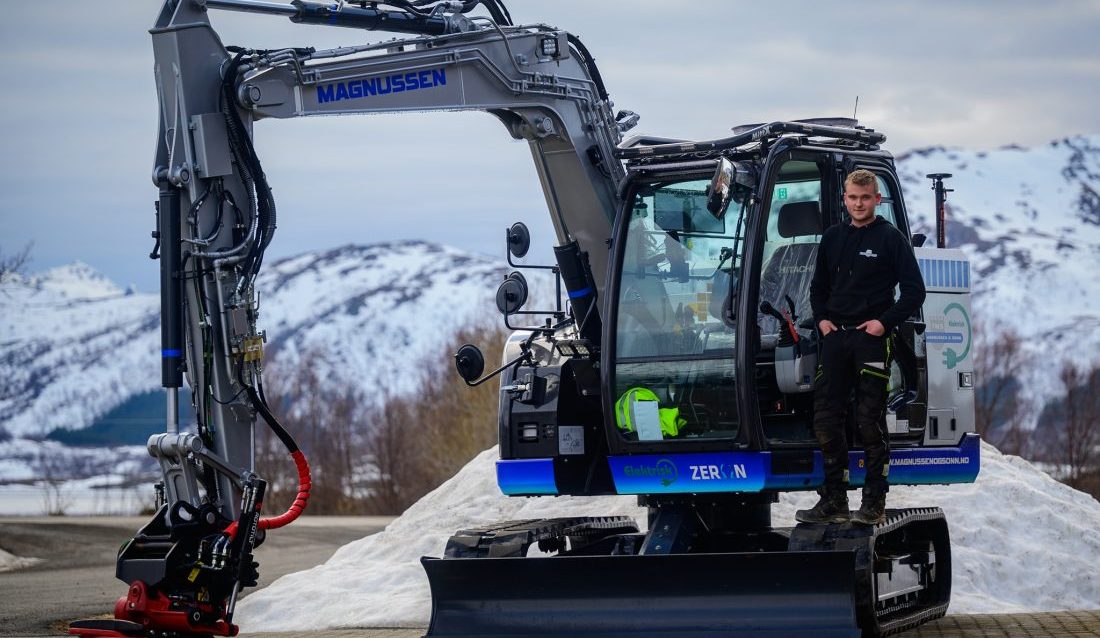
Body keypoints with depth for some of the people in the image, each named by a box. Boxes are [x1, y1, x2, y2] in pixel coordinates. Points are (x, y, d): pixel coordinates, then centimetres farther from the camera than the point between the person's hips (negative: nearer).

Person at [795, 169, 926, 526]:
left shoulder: (890, 238, -2)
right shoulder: (833, 238, 13)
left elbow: (915, 291, -4)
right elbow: (818, 286, 24)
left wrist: (884, 322, -11)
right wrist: (821, 319, 8)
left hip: (871, 339, -5)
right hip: (835, 337, 5)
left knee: (870, 422, -4)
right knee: (826, 420, 4)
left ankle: (874, 504, 2)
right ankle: (834, 502, 12)